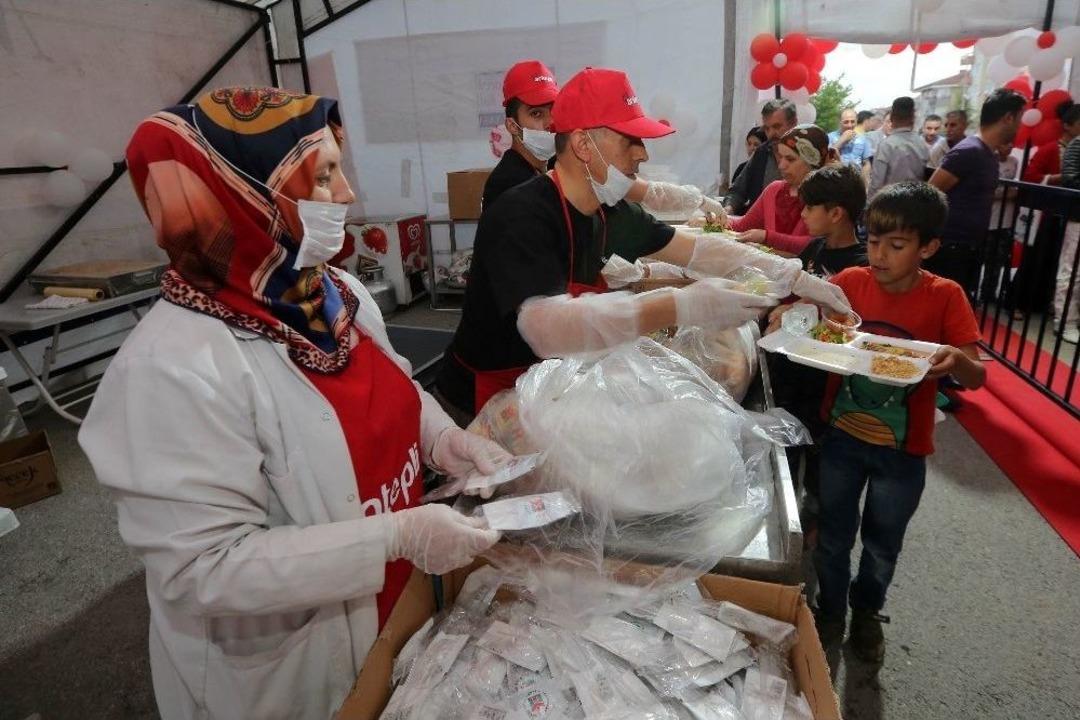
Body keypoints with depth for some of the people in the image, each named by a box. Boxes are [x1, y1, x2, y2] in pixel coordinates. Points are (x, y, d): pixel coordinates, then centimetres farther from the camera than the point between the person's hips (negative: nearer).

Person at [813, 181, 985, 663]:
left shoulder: (945, 297, -12)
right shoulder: (851, 282, -9)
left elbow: (977, 377, -13)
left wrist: (957, 359, -35)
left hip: (901, 451, -1)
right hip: (842, 436, 1)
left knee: (882, 544, 19)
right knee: (833, 536, 16)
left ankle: (867, 610, 47)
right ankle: (831, 609, 42)